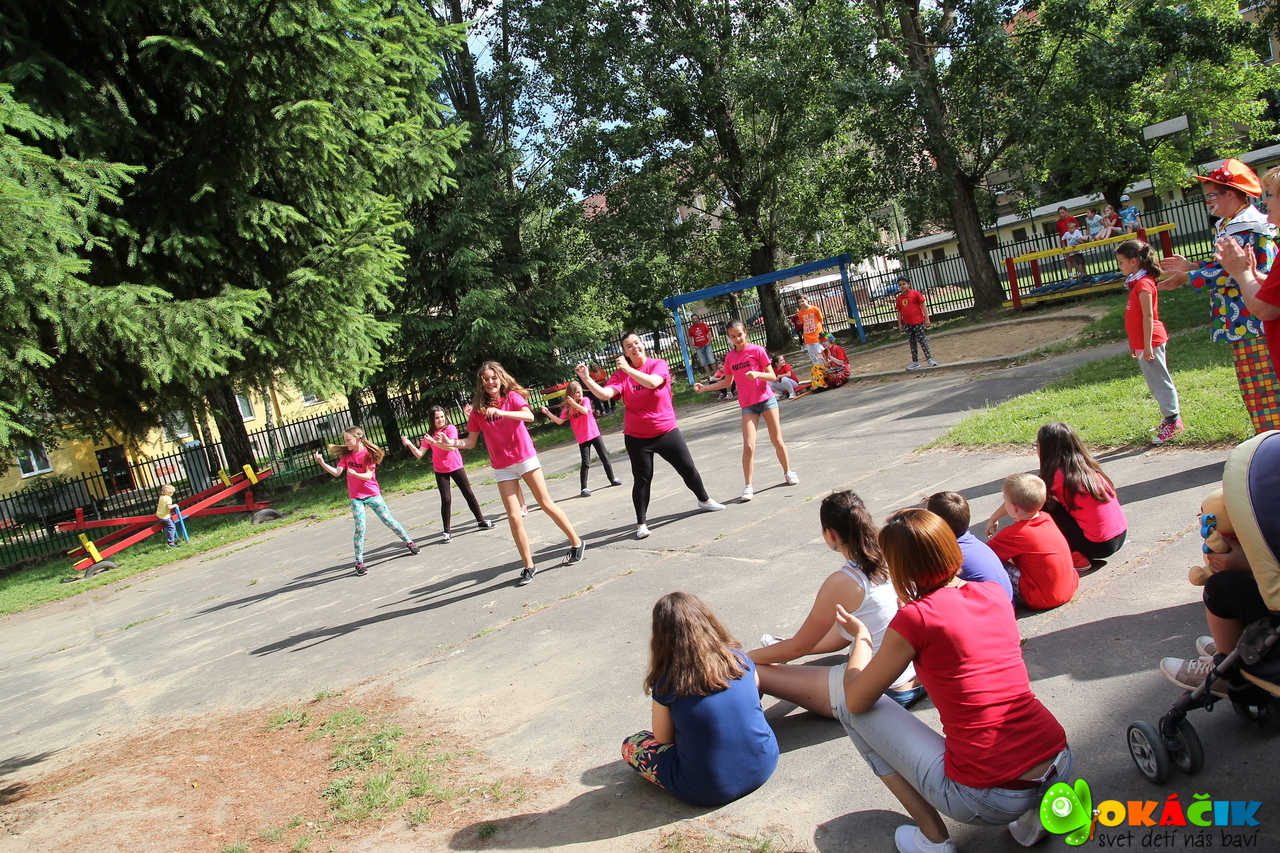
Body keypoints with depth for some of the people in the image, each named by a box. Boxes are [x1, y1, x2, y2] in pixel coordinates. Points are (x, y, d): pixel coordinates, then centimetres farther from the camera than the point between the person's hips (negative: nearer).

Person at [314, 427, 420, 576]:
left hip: (372, 494, -2)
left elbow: (368, 475, -15)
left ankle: (409, 542, 24)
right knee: (360, 528, -6)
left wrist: (355, 474, -33)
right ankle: (359, 563, -2)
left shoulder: (368, 453, -8)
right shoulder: (346, 455, 3)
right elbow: (337, 472, -8)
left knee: (389, 521, 5)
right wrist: (322, 463, -21)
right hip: (356, 497, 2)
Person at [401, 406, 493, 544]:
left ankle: (481, 520, 22)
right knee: (446, 500, -6)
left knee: (469, 494, 8)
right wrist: (409, 445, -23)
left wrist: (444, 438, -41)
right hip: (440, 471, 1)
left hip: (456, 467, -1)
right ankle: (447, 531, -1)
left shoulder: (450, 429, -7)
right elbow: (419, 454, -7)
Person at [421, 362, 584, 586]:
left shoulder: (512, 396, -5)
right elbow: (471, 441, 4)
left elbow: (529, 416, -23)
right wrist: (452, 444, -15)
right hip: (502, 467, 2)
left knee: (546, 504, 4)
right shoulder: (478, 409, 3)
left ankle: (576, 542, 20)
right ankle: (529, 566, 6)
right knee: (514, 517, -3)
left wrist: (501, 412, -36)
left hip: (525, 458, -2)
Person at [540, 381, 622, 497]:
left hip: (594, 434, 1)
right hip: (582, 439, -1)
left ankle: (612, 479, 26)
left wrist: (573, 403, -34)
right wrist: (548, 413, -18)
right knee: (585, 463, -8)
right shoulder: (568, 408, -2)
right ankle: (584, 488, -4)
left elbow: (585, 411, -24)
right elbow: (559, 421, -9)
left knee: (604, 457, 9)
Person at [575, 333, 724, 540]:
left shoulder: (659, 365, -7)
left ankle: (704, 500, 35)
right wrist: (585, 378, -33)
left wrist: (628, 369, -30)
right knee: (642, 480, 2)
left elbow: (652, 382, -28)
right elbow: (604, 394, -21)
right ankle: (641, 523, 12)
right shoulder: (621, 374, -5)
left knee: (688, 468, 11)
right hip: (636, 436, 0)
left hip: (666, 431, 0)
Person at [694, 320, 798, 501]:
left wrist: (757, 374, -25)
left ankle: (788, 472, 31)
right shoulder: (730, 357, 3)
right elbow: (728, 382, 16)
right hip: (748, 405, 2)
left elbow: (773, 377, -6)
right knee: (748, 446, -9)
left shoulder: (757, 350, -7)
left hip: (766, 399, -2)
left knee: (777, 440, 9)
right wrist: (705, 387, 7)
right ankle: (748, 486, -1)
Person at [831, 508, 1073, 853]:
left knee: (849, 709, 6)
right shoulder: (995, 593, 5)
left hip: (989, 800, -6)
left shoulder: (915, 618, -12)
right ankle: (1034, 814, 20)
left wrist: (861, 635, 14)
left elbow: (856, 701, -1)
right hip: (1061, 770, 6)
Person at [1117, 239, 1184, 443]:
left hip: (1150, 342, -10)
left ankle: (1174, 421, 2)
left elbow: (1148, 317, -19)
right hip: (1142, 344, 10)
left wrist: (1147, 346, -21)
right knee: (1155, 383, 15)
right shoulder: (1135, 283, 13)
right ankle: (1170, 419, 24)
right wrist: (1134, 345, 19)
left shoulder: (1143, 283, -15)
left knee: (1160, 382, -4)